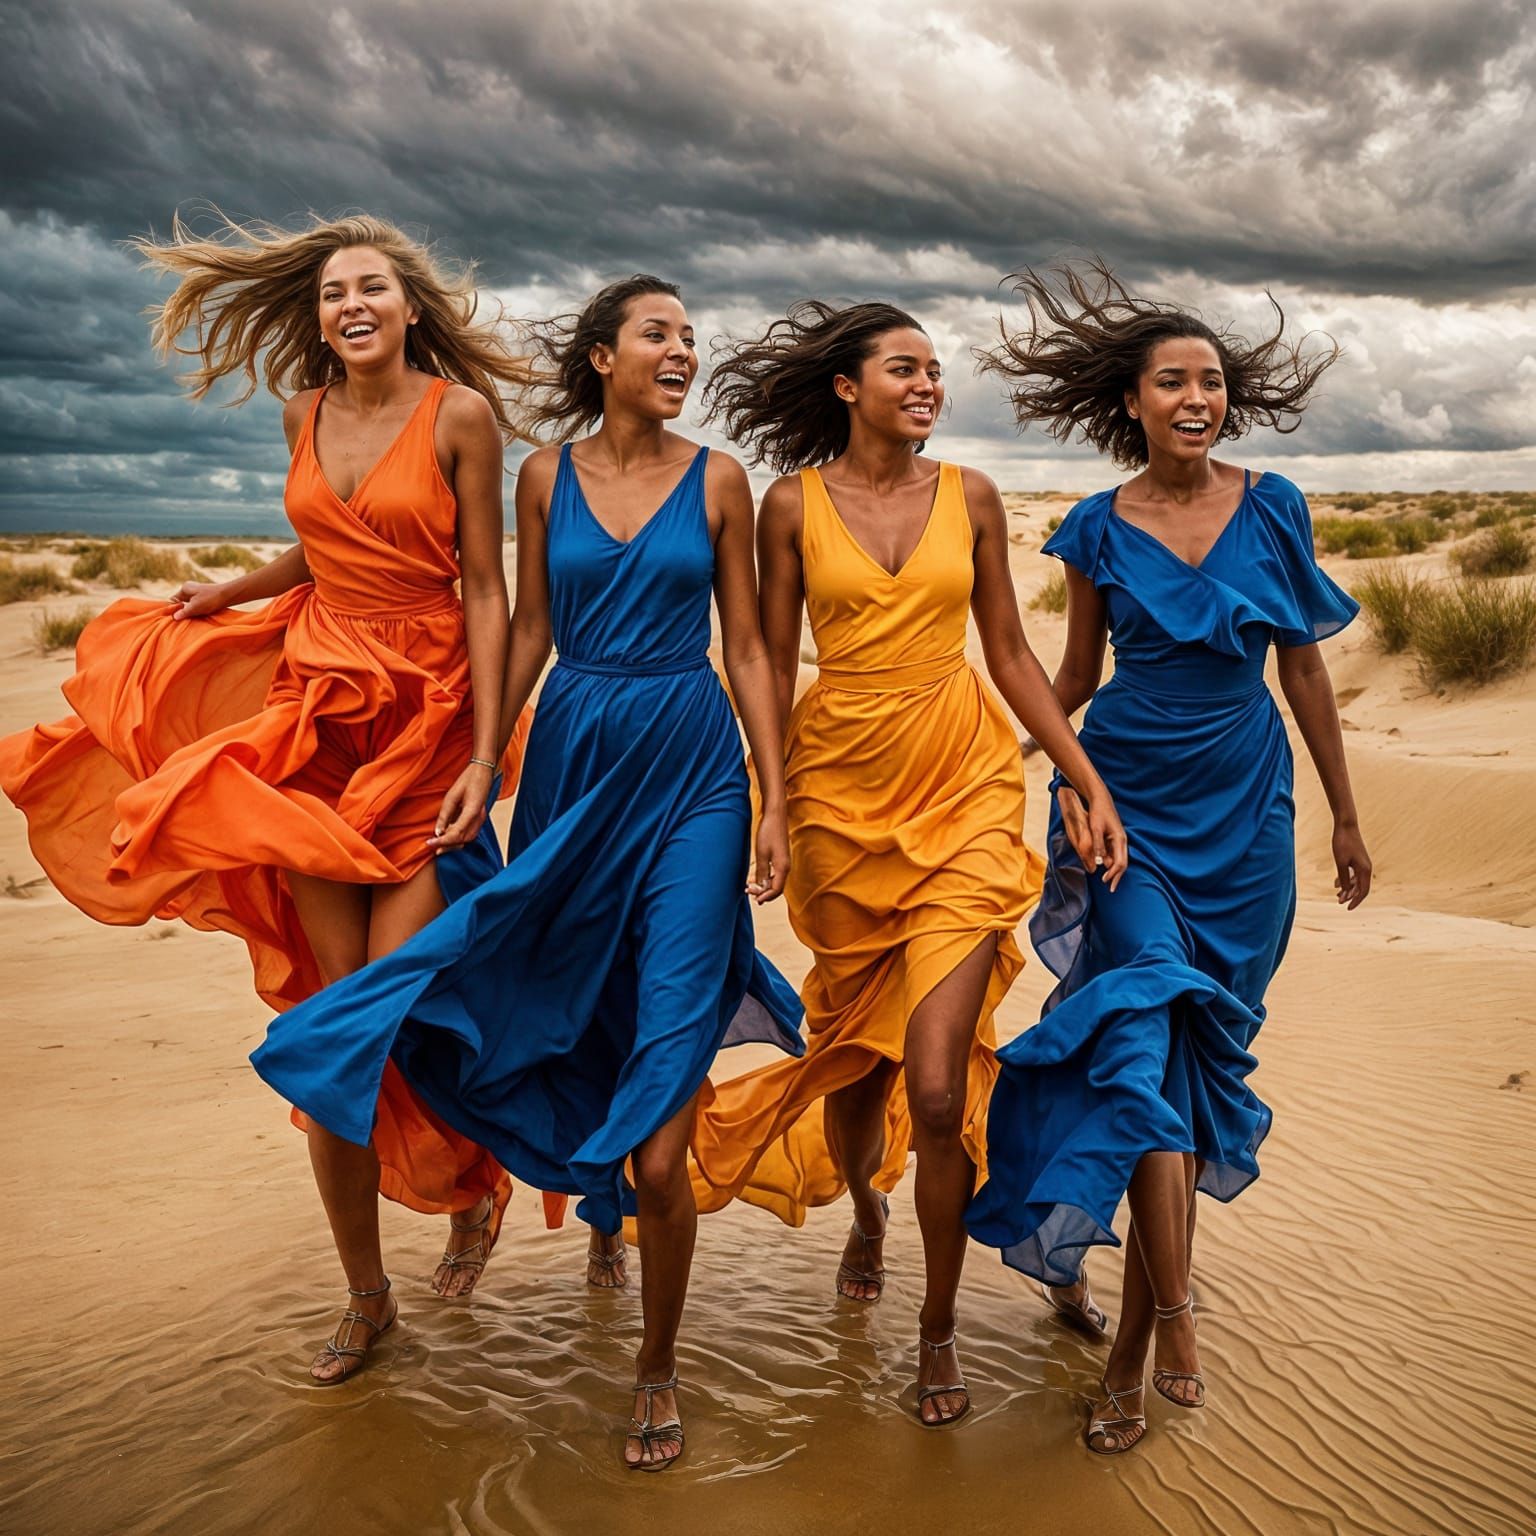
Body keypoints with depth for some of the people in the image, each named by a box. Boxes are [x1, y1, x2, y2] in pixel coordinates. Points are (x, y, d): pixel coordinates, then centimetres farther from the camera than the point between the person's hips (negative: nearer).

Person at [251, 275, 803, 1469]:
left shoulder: (718, 480, 2)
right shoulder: (548, 475, 7)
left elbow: (747, 650, 2)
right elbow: (529, 630, 11)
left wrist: (776, 801, -3)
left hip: (690, 770, -2)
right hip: (572, 759, 3)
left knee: (658, 1093, -6)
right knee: (568, 1025, 14)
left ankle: (659, 1367, 10)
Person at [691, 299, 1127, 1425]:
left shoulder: (969, 497, 5)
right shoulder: (794, 504, 1)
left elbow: (1011, 654, 8)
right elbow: (774, 664, 5)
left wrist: (1093, 784, 3)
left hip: (963, 792, 0)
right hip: (840, 790, 1)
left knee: (936, 1087, -9)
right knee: (853, 1045, 14)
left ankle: (939, 1328, 13)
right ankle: (865, 1212, 48)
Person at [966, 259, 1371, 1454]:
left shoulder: (1273, 508, 2)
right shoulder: (1101, 530, 0)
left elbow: (1305, 668, 8)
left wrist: (1346, 816, 11)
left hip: (1244, 817, 2)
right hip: (1127, 808, -1)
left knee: (1204, 1050, 4)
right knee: (1144, 1038, -14)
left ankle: (1132, 1345, 16)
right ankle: (1175, 1327, -6)